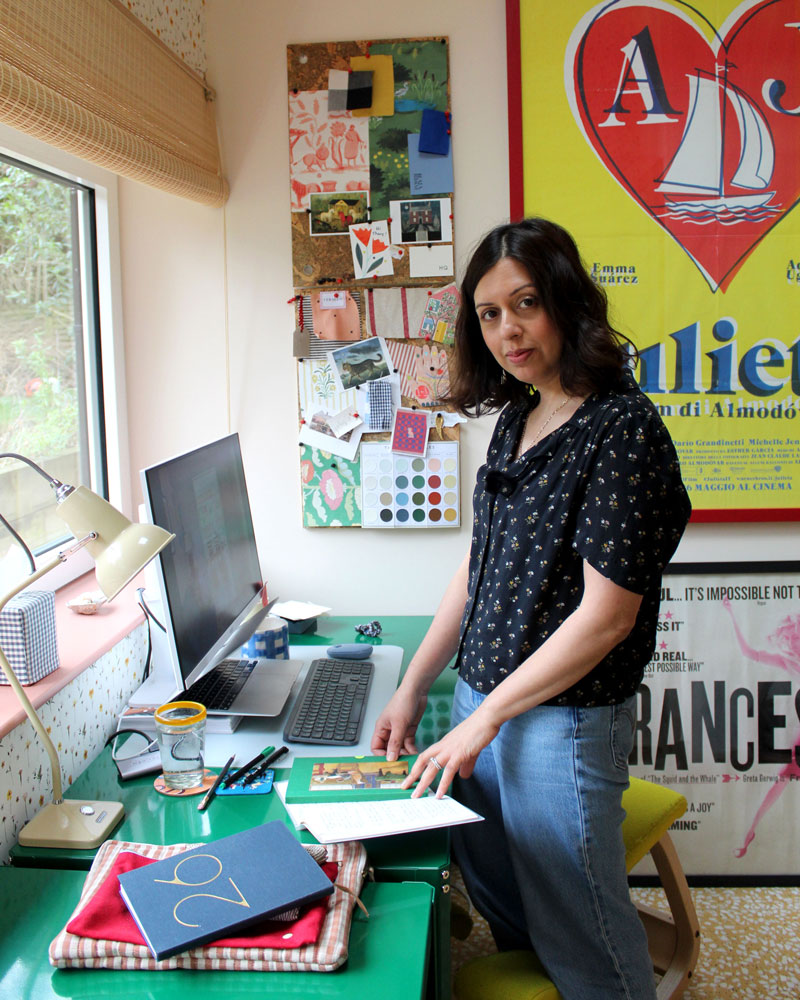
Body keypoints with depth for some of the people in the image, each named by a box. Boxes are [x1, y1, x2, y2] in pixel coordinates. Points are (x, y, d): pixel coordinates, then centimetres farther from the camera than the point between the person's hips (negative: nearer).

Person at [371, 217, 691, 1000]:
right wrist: (412, 691, 9)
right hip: (482, 704, 7)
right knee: (500, 906, 22)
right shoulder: (516, 418, 6)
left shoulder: (622, 428, -17)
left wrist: (486, 717, -15)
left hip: (561, 726, -7)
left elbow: (607, 614, -20)